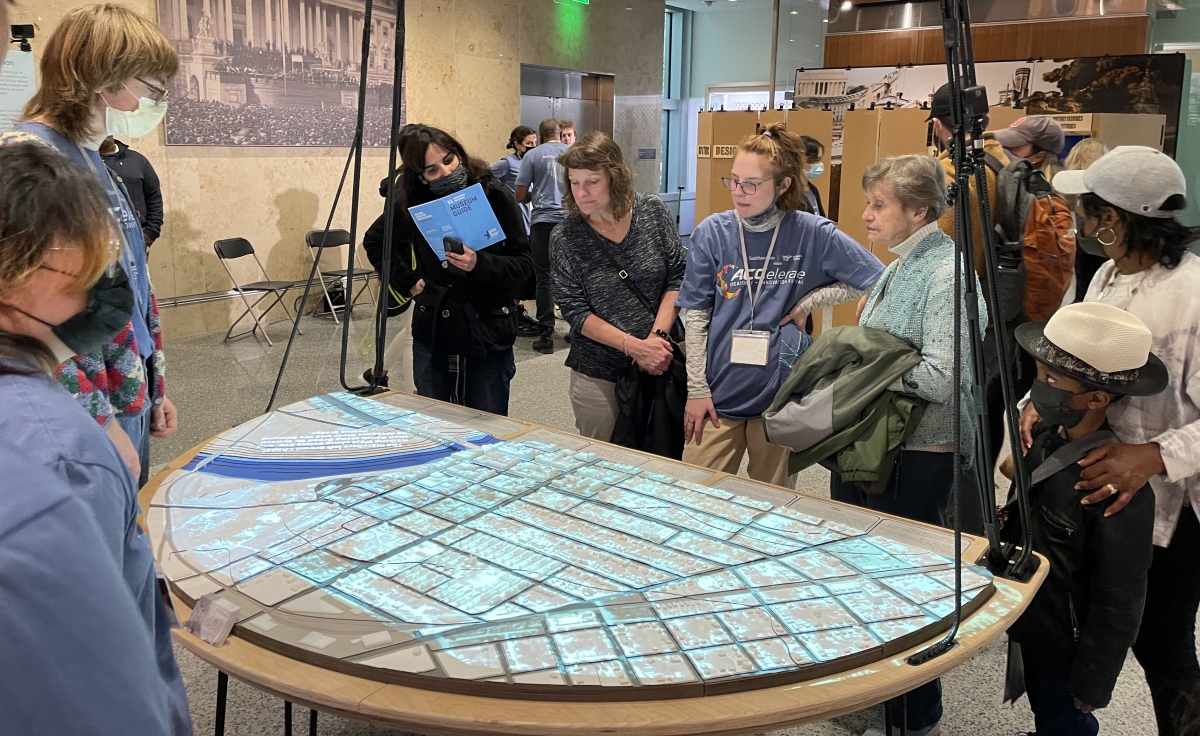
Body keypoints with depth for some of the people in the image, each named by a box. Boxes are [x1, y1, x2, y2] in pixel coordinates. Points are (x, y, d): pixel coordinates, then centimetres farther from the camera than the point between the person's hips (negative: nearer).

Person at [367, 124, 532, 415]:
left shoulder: (494, 196, -10)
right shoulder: (411, 204, -1)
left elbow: (523, 264, -12)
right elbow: (375, 245, 17)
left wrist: (479, 265, -29)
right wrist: (408, 282, 6)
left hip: (488, 335, -3)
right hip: (432, 336, 3)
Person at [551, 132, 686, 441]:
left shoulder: (653, 211, -2)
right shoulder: (564, 238, -7)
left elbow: (678, 277, -1)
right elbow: (575, 311, -9)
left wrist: (657, 336, -14)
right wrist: (634, 346, -18)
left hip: (660, 362, 1)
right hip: (598, 375, -1)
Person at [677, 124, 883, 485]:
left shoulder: (812, 234, -6)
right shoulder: (711, 233, -5)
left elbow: (877, 279, 2)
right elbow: (696, 317, -1)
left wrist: (810, 301, -7)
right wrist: (697, 389, -3)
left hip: (781, 396, 0)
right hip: (720, 395, 1)